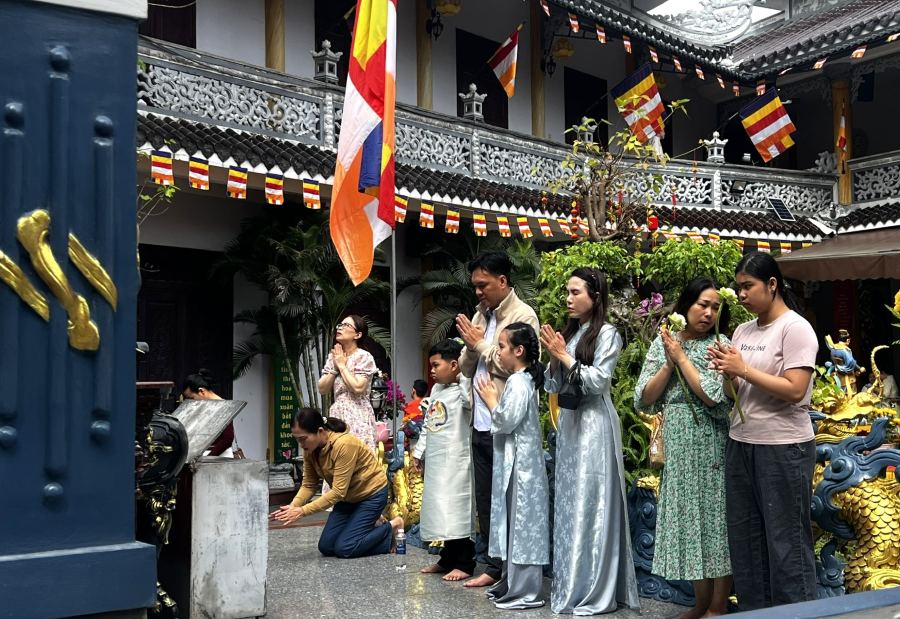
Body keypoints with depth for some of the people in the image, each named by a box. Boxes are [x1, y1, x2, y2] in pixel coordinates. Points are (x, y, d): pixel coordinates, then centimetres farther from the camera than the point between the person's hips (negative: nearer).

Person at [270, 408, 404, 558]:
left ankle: (391, 528, 6)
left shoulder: (344, 445, -33)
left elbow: (338, 492, -32)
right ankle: (372, 525, 18)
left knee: (344, 549, -13)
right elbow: (308, 485, -6)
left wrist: (302, 511, -35)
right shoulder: (310, 449, -11)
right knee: (326, 547, 1)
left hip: (372, 493, -7)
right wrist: (292, 506, -25)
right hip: (348, 497, 7)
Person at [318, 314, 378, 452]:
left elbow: (358, 388, -20)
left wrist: (342, 365, -10)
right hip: (337, 415, 6)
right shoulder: (334, 356, 12)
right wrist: (334, 367, -3)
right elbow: (322, 389, 8)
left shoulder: (364, 357, -7)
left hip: (358, 417, -6)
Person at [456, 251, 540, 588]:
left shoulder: (522, 315, -9)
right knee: (485, 500, 14)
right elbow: (466, 368, 14)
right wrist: (470, 345, -6)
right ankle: (495, 566, 25)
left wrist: (479, 343, -10)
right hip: (481, 422, 8)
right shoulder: (480, 315, 14)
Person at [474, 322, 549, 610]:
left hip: (521, 464, -10)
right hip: (513, 463, 10)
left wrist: (491, 400, -9)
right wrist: (494, 400, 10)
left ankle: (525, 591, 1)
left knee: (522, 523, -5)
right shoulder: (521, 381, 14)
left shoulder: (518, 383, -17)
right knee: (514, 522, 14)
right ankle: (512, 583, 23)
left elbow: (506, 421, -22)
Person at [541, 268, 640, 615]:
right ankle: (570, 585, 20)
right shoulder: (568, 333, 13)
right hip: (568, 422, 7)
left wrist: (565, 356, -12)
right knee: (568, 502, 10)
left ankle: (593, 590, 4)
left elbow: (597, 381, -15)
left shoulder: (607, 334, -6)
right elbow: (552, 386, 12)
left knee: (590, 504, -5)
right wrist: (553, 358, -4)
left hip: (593, 425, -7)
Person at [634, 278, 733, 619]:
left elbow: (715, 398, -18)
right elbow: (643, 400, 1)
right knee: (688, 520, 11)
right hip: (677, 447, 4)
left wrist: (682, 356, -12)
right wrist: (669, 363, -10)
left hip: (711, 446, -4)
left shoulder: (721, 346, -5)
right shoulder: (661, 344, 6)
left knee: (715, 520, 2)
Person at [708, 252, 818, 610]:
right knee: (744, 538, 13)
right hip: (740, 445, 7)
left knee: (786, 541, 1)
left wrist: (743, 369, -16)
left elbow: (794, 391, -19)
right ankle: (752, 610, 24)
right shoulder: (743, 331, 11)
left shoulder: (795, 328, -9)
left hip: (784, 449, -7)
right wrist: (726, 372, -7)